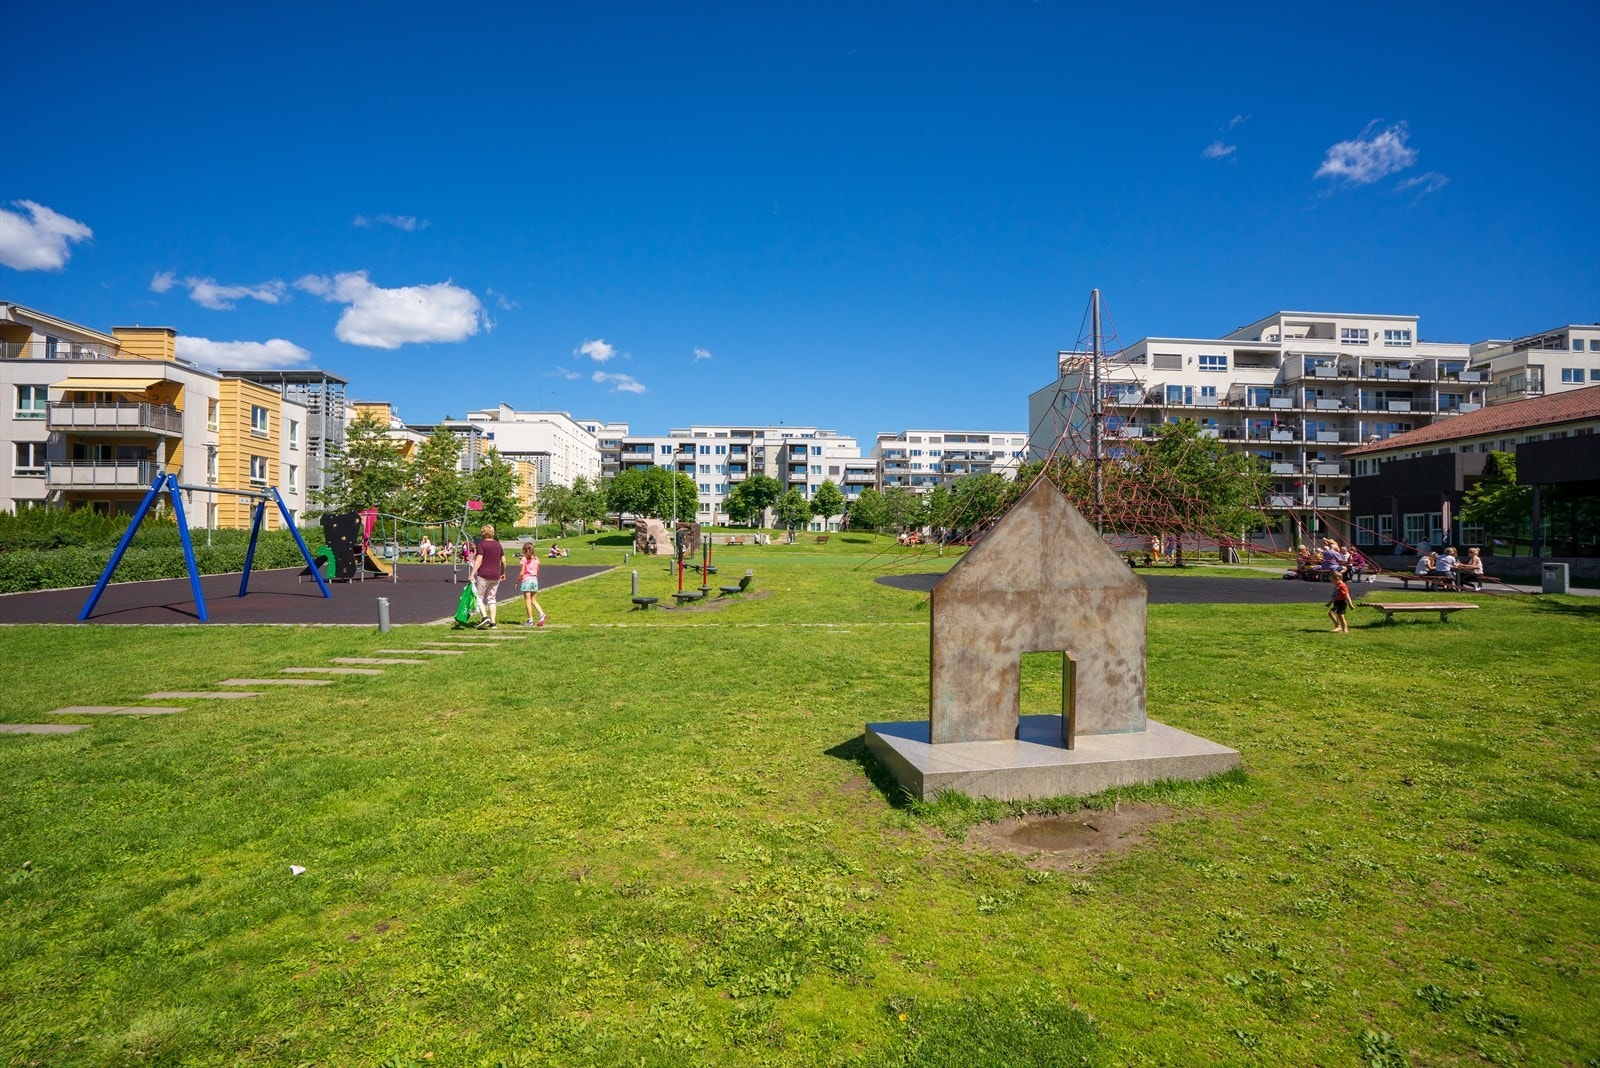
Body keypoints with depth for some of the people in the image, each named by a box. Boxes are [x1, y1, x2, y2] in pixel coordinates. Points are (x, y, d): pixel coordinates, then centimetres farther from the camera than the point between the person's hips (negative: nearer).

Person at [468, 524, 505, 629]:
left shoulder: (481, 544, -7)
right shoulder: (498, 544, 9)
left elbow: (478, 560, -16)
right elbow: (503, 560, 12)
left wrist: (472, 574, -17)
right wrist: (503, 573, 25)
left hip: (483, 575, -5)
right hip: (495, 576, 5)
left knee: (479, 597, 6)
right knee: (491, 598, 12)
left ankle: (485, 616, -14)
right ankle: (493, 622, 7)